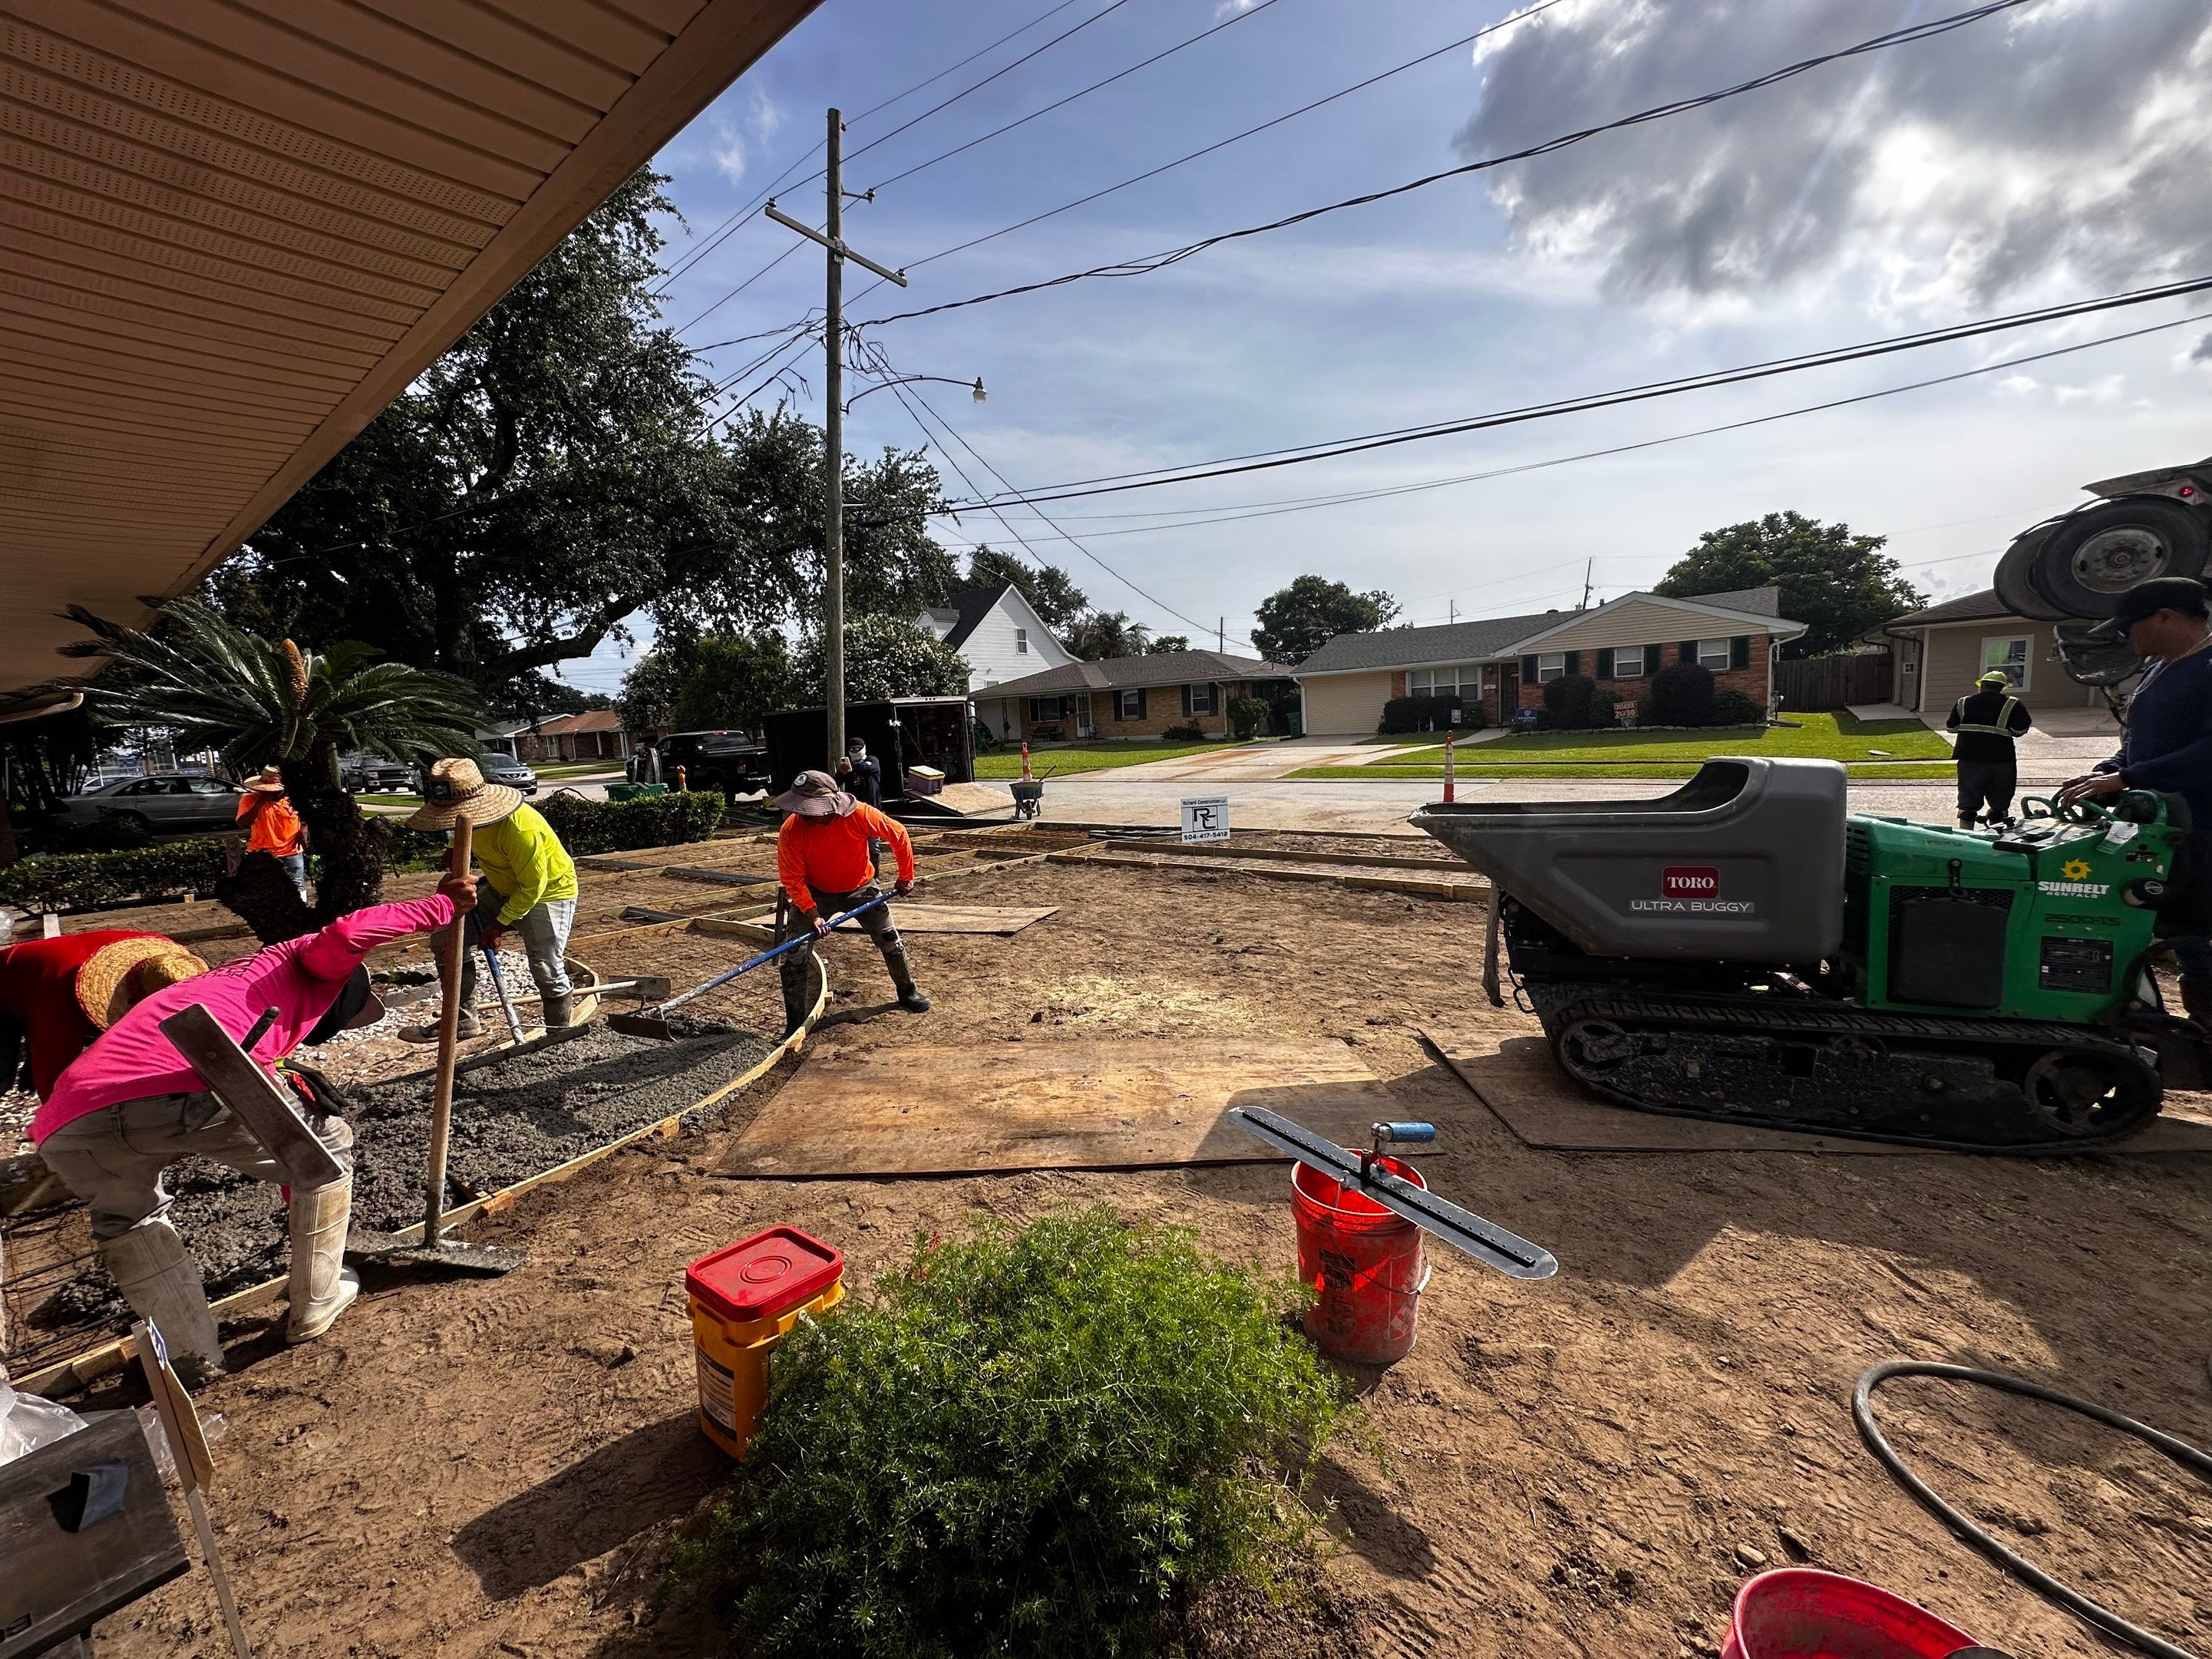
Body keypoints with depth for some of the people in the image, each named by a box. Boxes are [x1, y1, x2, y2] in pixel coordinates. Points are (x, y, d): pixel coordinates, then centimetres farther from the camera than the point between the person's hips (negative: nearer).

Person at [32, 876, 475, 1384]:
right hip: (186, 1096, -8)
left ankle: (193, 1355, 35)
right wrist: (439, 907, 8)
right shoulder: (301, 966, 21)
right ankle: (315, 1305, 31)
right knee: (329, 1147, 20)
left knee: (125, 1219, 38)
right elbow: (346, 934, -7)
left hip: (70, 1126, 8)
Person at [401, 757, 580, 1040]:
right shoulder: (472, 815, -8)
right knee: (447, 937, 2)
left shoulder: (519, 828, -34)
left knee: (547, 971, -12)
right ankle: (464, 1018, 12)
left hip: (549, 891, -8)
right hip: (503, 889, 9)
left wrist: (499, 925, -16)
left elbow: (532, 886, -25)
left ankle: (560, 1034, 8)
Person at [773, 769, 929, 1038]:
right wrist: (812, 913, -29)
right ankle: (795, 1023, 6)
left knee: (891, 942, 6)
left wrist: (906, 877, -6)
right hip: (814, 893, 0)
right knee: (794, 957, -8)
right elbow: (793, 880, -19)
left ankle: (907, 993, 33)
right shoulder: (791, 831, -29)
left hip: (860, 888, 1)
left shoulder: (860, 815, -30)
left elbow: (899, 835, -14)